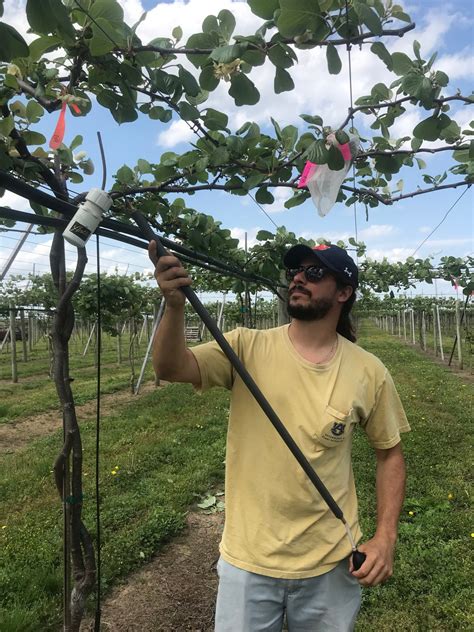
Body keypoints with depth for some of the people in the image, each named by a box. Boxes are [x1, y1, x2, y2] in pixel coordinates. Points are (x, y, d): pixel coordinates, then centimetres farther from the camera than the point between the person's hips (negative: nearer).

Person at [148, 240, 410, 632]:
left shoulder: (369, 372, -8)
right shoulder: (248, 347, -11)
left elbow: (390, 452, 4)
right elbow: (171, 368, -25)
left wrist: (386, 537, -4)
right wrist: (175, 305, -42)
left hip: (331, 564, 1)